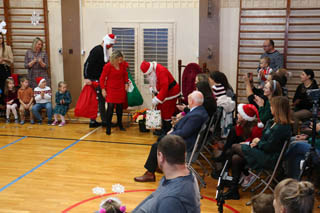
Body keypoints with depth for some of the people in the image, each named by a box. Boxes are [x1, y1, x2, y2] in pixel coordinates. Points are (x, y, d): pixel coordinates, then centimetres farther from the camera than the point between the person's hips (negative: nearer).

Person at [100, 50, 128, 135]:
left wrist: (126, 84, 8)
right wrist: (103, 89, -12)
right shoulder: (108, 66, -16)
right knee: (110, 107, -9)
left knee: (120, 107, 10)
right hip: (111, 89, -4)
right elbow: (102, 78, -9)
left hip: (121, 89, 4)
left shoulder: (123, 64, -4)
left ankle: (120, 124, 28)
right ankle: (108, 128, -1)